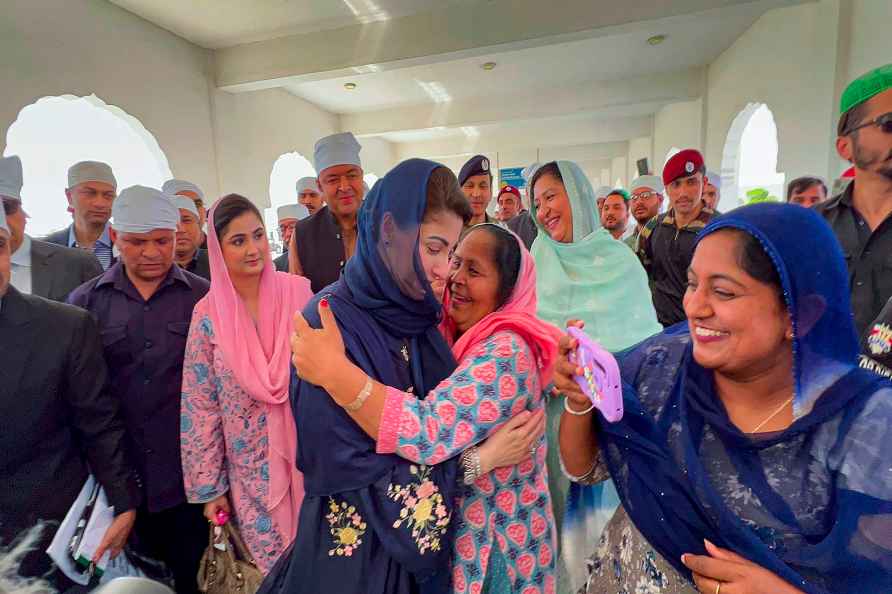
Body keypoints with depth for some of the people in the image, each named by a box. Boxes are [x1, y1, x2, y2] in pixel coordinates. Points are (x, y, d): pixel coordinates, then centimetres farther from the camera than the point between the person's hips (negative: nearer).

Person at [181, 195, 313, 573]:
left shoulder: (298, 292, -7)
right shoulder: (208, 314, -6)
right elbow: (199, 406, -1)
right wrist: (209, 486, 1)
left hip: (309, 454, 0)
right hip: (252, 469, 0)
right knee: (271, 568, 13)